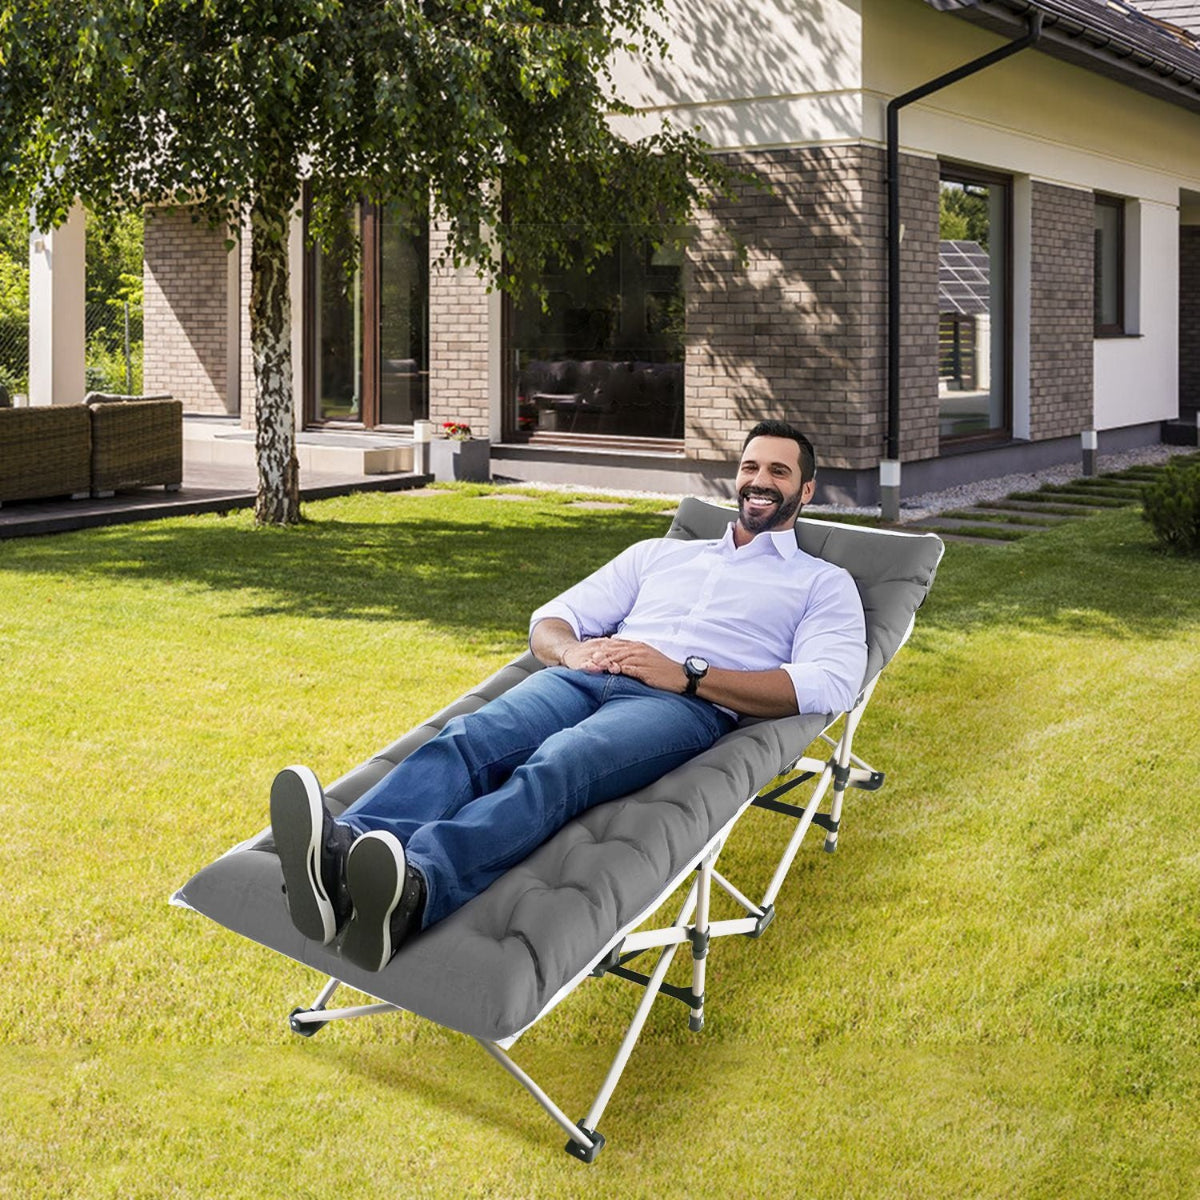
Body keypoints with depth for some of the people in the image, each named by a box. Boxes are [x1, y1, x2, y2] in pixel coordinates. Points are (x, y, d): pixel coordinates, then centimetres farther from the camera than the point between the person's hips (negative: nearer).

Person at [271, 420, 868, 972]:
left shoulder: (824, 584, 23)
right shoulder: (658, 553, 35)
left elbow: (827, 685, 1)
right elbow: (550, 619, 27)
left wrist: (687, 674, -8)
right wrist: (571, 651, 0)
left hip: (685, 705, -4)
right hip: (588, 676, 4)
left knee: (556, 767, -38)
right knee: (469, 738, -31)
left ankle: (414, 890, -64)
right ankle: (341, 852, -59)